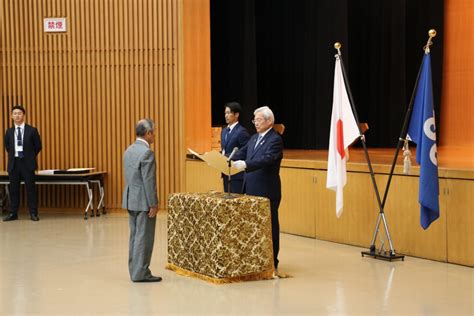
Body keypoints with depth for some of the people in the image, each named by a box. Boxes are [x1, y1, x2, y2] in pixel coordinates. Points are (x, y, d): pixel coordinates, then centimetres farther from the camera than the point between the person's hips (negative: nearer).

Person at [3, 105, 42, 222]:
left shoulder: (32, 130, -1)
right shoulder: (9, 131, 7)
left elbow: (38, 146, 5)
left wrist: (30, 157, 6)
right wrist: (14, 155, 14)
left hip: (27, 163, -3)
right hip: (14, 163, 3)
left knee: (31, 188, -1)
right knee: (13, 189, 5)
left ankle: (33, 213, 4)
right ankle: (13, 213, 12)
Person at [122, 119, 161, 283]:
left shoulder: (129, 150, 10)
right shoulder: (147, 152, -18)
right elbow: (148, 181, -20)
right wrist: (153, 204, -16)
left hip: (131, 199, 9)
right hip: (143, 201, -9)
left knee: (135, 236, 13)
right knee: (144, 237, -3)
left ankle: (135, 271, 17)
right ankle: (141, 273, -1)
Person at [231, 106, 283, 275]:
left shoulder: (275, 140, -12)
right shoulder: (254, 139, 16)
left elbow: (267, 159, -27)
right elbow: (241, 154, 8)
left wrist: (245, 164, -39)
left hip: (267, 192, -8)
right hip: (251, 191, 8)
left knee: (269, 227, 0)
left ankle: (272, 265, 6)